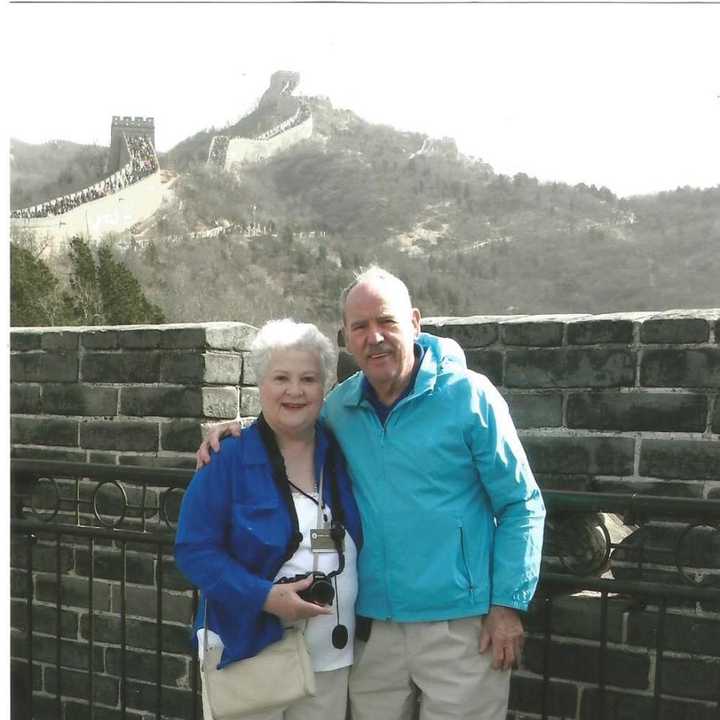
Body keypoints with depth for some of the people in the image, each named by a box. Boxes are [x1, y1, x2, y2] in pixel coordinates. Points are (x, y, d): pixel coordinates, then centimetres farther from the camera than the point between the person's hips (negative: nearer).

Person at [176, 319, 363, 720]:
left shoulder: (340, 452, 2)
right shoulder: (229, 458, -11)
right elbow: (194, 549, -12)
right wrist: (265, 597, -22)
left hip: (330, 656, 4)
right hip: (246, 653, -4)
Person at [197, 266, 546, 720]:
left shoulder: (468, 395, -9)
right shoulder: (339, 407, 2)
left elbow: (521, 505, -5)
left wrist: (508, 604, -9)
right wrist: (240, 434, -1)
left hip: (460, 625, -4)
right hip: (373, 625, 4)